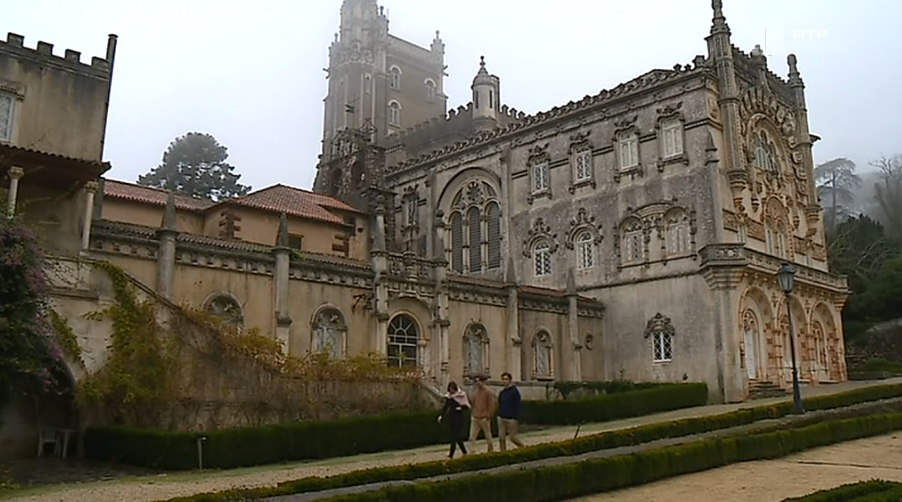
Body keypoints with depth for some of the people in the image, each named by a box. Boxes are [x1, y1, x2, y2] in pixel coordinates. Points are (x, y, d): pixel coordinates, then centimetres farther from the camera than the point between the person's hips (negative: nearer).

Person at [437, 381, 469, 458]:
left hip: (458, 417, -5)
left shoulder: (461, 395, -7)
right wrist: (441, 415, -1)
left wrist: (461, 408, -18)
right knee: (456, 435, 8)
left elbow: (467, 406, 0)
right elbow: (445, 406, 10)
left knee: (455, 435, -9)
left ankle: (451, 454, -9)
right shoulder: (448, 396, 6)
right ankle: (464, 451, 21)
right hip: (451, 416, 5)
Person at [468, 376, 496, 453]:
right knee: (472, 437, -1)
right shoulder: (475, 393, 12)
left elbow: (491, 405, -9)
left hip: (484, 418, -6)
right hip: (475, 418, 6)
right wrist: (472, 414, 12)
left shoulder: (488, 392, -7)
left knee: (488, 436, 8)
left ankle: (491, 451, 21)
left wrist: (488, 416, -13)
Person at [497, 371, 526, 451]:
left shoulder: (514, 391, -8)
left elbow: (517, 406, -10)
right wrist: (499, 415, 13)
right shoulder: (502, 392, 10)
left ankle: (522, 447, 28)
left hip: (511, 419, -6)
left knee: (513, 437, 2)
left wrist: (517, 419, -13)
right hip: (501, 418, 6)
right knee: (501, 438, 2)